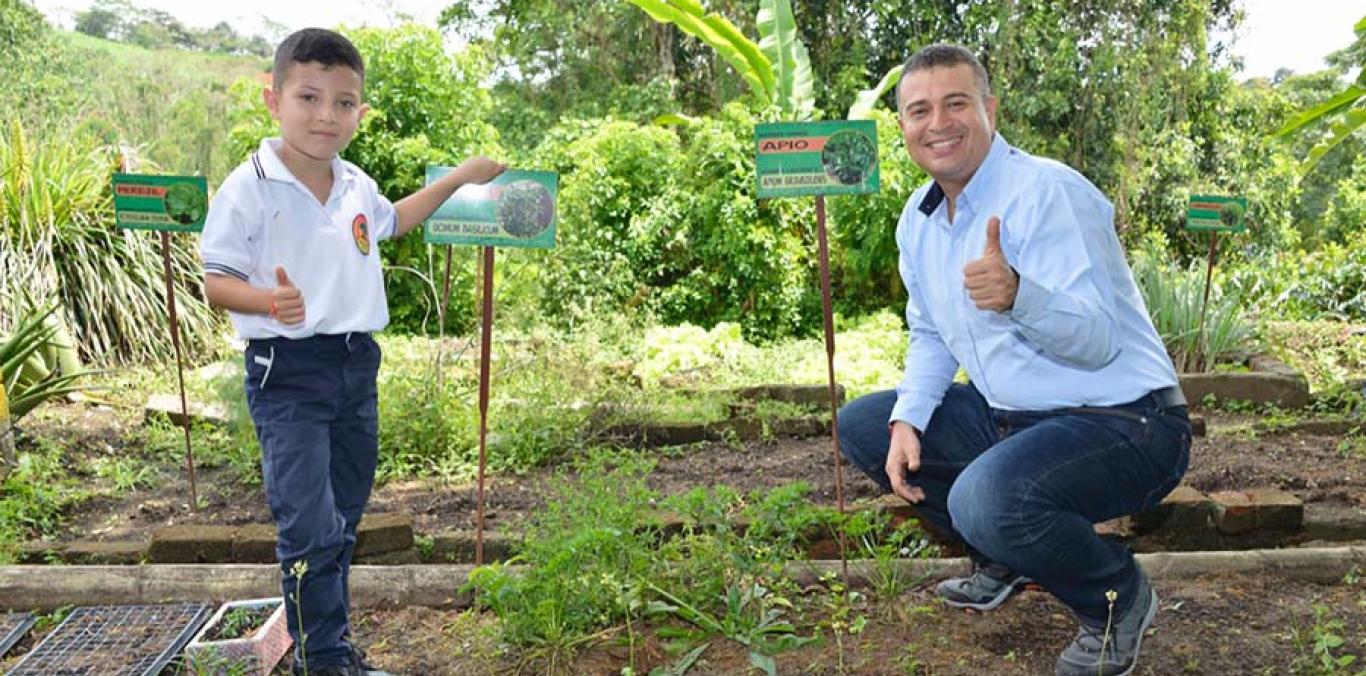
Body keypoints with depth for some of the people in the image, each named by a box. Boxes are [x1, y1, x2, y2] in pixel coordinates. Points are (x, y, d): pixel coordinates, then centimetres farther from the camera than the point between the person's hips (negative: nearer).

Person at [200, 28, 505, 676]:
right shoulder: (250, 188, -13)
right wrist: (268, 300, -30)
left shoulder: (356, 185, 6)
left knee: (343, 520, 17)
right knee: (312, 528, -11)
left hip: (356, 362, 7)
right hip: (287, 372, -7)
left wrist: (459, 178, 28)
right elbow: (216, 281, -10)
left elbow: (390, 220, 29)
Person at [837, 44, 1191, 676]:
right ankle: (1004, 561, 16)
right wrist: (906, 422, -2)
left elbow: (1098, 341, -25)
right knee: (860, 423, 6)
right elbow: (931, 336, 15)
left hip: (1123, 423, -8)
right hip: (1010, 418, 9)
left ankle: (1118, 599, -2)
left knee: (987, 497, -35)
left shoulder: (1047, 192, -19)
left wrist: (1018, 294, -45)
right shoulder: (918, 218, 6)